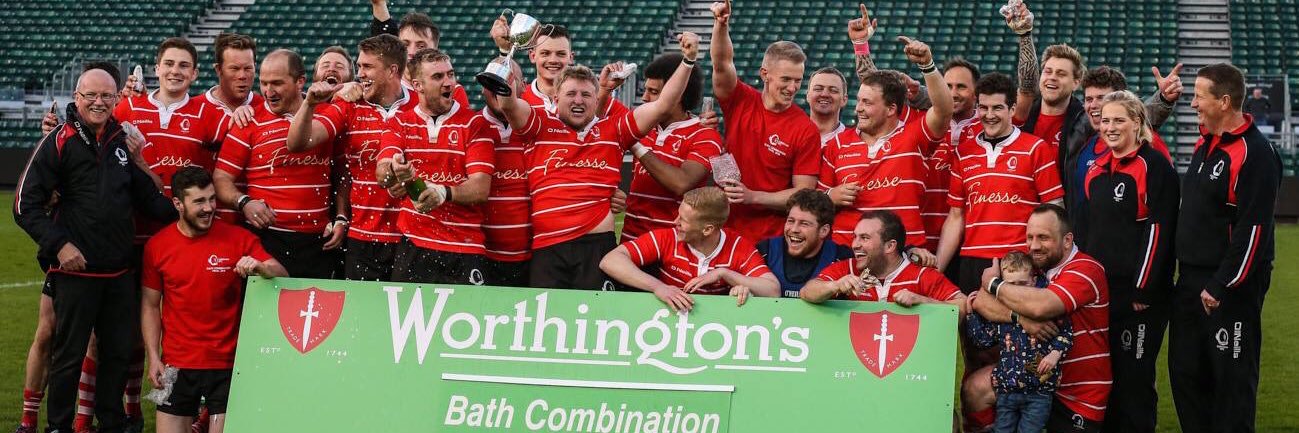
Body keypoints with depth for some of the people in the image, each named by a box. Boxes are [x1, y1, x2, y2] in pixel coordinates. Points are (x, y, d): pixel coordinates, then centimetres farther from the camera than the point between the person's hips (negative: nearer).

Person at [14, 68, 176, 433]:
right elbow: (26, 205, -7)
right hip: (76, 269, -5)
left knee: (120, 351, 12)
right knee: (69, 355, 3)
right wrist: (59, 245, -15)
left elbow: (147, 200, 18)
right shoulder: (59, 142, -6)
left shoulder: (123, 142, 11)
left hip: (120, 272, 5)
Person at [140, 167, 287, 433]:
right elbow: (150, 306, 6)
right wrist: (153, 358, -1)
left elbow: (282, 277, -8)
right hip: (176, 366, 1)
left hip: (227, 364, -1)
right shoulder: (157, 246, 0)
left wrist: (260, 267, -29)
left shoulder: (238, 239, -5)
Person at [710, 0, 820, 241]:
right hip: (725, 228, 2)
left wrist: (753, 196, -17)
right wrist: (721, 25, -29)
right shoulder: (741, 102, 1)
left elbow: (803, 194, -7)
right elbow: (722, 64, -13)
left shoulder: (806, 131, -7)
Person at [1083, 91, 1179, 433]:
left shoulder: (1154, 165, -9)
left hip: (1141, 291, -7)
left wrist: (1144, 288, -17)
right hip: (1100, 287, 7)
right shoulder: (1097, 169, 14)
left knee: (1133, 373, -4)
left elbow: (1159, 229, -14)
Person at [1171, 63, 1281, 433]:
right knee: (1185, 371, 12)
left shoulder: (1254, 153, -16)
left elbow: (1253, 229, -21)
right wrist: (1187, 273, 17)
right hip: (1191, 279, 9)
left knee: (1232, 378, -3)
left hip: (1231, 285, -9)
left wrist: (1221, 286, -20)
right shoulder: (1205, 144, 13)